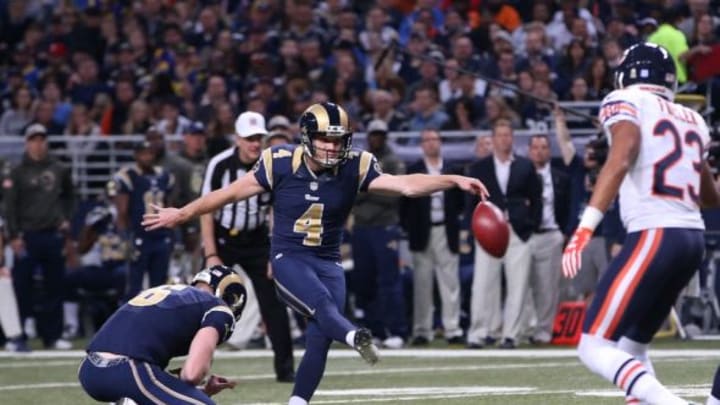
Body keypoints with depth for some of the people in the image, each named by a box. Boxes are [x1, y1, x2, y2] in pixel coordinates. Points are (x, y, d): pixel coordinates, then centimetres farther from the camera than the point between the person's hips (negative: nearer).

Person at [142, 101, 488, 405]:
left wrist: (453, 181, -27)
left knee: (320, 341, -8)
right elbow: (231, 193, 1)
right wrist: (181, 215, 6)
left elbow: (406, 185, -14)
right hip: (289, 259, -3)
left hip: (328, 263, 3)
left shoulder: (354, 167, -6)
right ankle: (356, 338, -60)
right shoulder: (281, 163, -9)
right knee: (322, 303, -31)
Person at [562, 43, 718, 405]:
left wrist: (585, 227, -26)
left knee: (595, 348, -6)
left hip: (654, 236, -7)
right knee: (630, 346, 21)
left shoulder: (626, 102, 2)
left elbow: (621, 158, -19)